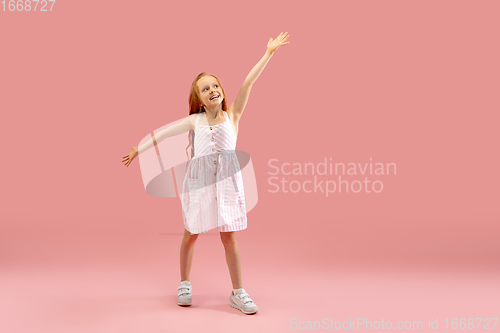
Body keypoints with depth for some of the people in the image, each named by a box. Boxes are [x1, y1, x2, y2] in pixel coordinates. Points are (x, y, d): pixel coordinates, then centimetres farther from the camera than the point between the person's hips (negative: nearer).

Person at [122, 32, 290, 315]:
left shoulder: (232, 115, 5)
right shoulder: (194, 121, 8)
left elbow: (248, 83, -1)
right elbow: (163, 133, 14)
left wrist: (269, 52, -4)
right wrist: (138, 150, 15)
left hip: (227, 179, -1)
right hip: (199, 179, 1)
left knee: (229, 237, 2)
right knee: (191, 234, 10)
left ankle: (238, 293, 10)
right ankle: (185, 284, 28)